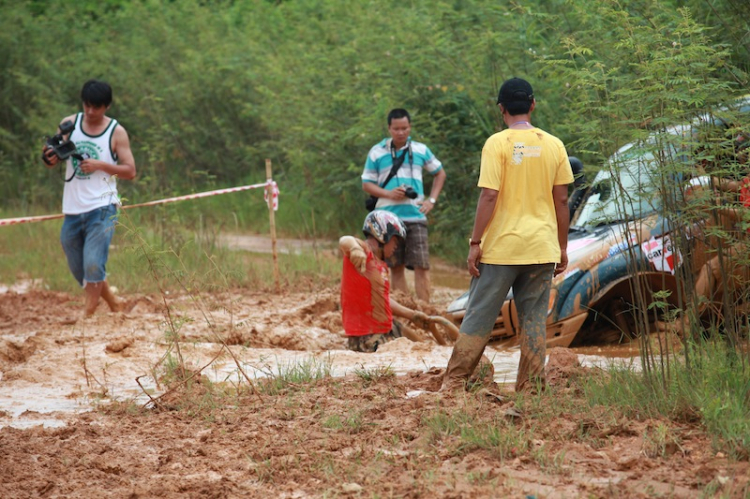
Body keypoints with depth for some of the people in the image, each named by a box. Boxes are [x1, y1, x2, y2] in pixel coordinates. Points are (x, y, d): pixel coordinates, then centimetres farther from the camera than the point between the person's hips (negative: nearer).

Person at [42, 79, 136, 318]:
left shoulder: (117, 132, -3)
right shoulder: (69, 124, 4)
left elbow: (130, 171, -4)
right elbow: (52, 159, 8)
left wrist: (100, 165, -18)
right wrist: (49, 157, -16)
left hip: (101, 208, -4)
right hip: (72, 209, 4)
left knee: (93, 265, -16)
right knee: (78, 269, 12)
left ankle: (88, 317, -11)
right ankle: (114, 306, 30)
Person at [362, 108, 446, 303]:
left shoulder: (420, 150, 9)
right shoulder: (377, 152, 6)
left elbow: (440, 173, 21)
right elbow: (367, 184, 7)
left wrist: (431, 200, 7)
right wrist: (389, 194, -11)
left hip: (416, 216, 0)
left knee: (422, 267, -8)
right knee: (396, 267, 5)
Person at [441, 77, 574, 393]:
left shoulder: (497, 144, -7)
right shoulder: (553, 145, 4)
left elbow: (489, 196, -13)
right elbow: (561, 199, 6)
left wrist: (475, 242, -8)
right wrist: (562, 247, 13)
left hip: (501, 247, -3)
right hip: (542, 248, 3)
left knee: (479, 315, 3)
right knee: (534, 319, 7)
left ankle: (454, 381, 4)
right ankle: (530, 387, 4)